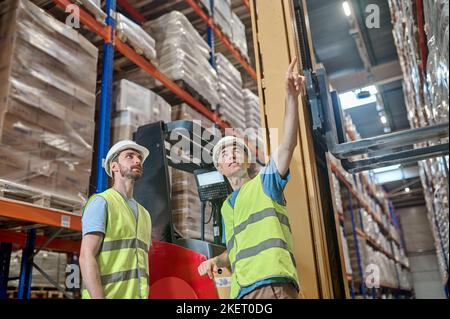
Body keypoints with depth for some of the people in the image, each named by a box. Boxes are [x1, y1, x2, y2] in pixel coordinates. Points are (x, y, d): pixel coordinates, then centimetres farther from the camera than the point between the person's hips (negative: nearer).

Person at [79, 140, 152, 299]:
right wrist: (100, 298, -21)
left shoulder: (144, 214, 21)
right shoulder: (101, 202, 0)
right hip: (107, 296, -6)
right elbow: (86, 257, -11)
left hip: (138, 295, 6)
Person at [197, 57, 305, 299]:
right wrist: (216, 261, 9)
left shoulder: (265, 182, 9)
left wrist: (291, 97, -19)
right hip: (240, 291, 6)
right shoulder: (227, 206, 26)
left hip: (274, 285, -6)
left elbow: (288, 144, -8)